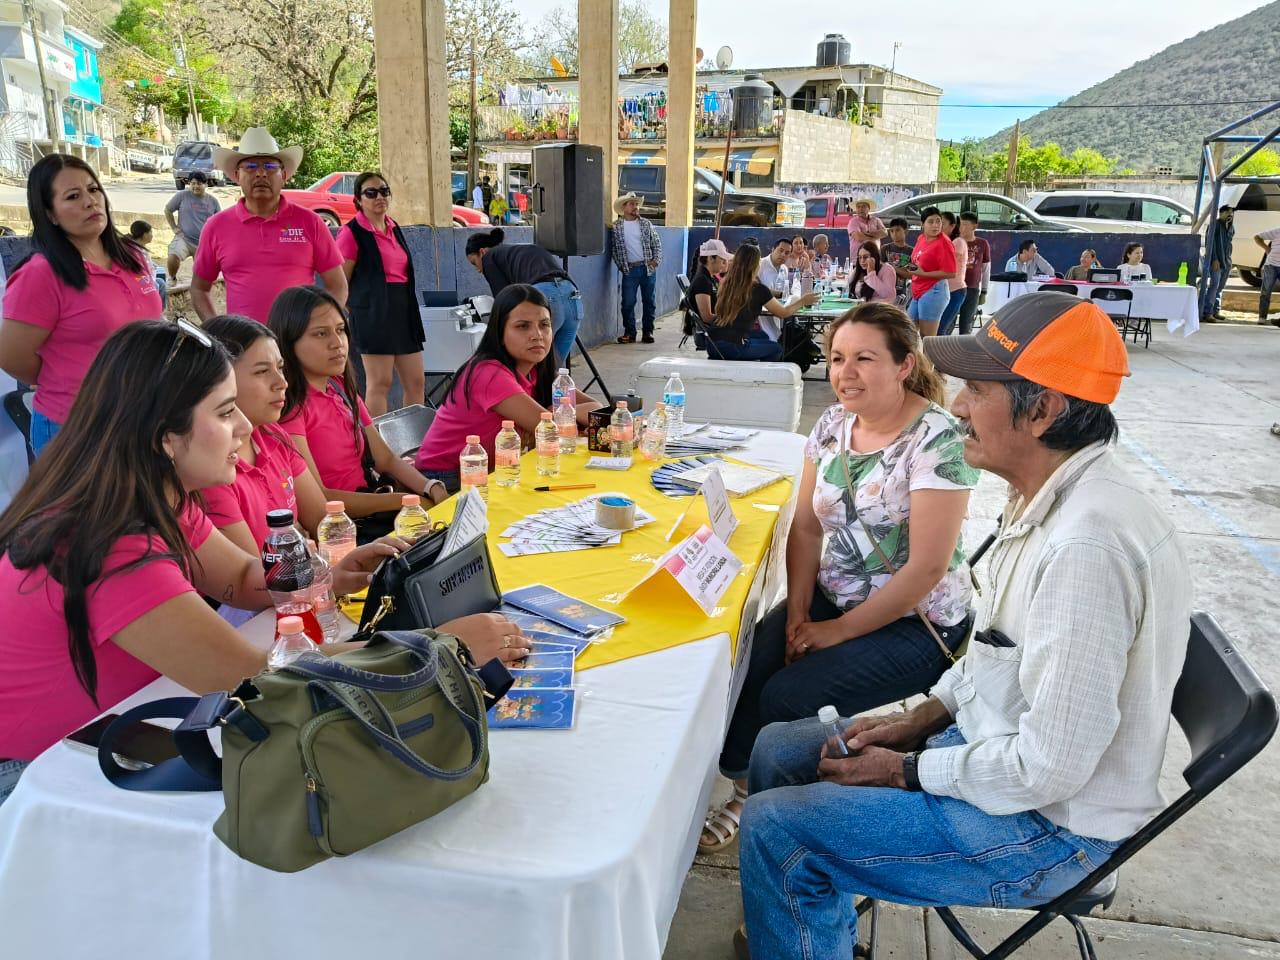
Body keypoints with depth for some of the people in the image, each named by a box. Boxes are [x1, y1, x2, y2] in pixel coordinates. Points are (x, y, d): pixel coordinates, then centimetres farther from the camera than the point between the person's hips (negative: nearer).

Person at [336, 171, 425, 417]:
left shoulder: (394, 228, 16)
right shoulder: (351, 232, -6)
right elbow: (340, 283, -7)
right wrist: (346, 321, -11)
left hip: (403, 309, 8)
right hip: (374, 311, -7)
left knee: (416, 382, 8)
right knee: (379, 383, -6)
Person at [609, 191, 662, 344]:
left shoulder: (646, 224, 8)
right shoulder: (616, 226, 2)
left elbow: (657, 243, 9)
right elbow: (614, 248, 4)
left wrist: (656, 260, -3)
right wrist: (621, 266, -3)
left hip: (648, 268, 2)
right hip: (629, 270, -2)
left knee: (650, 301, 5)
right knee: (628, 303, -2)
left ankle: (648, 331, 15)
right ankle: (629, 333, 9)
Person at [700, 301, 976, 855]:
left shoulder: (936, 440, -19)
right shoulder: (834, 424, 2)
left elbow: (927, 568, -21)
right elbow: (806, 527, 5)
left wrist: (839, 631, -16)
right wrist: (797, 615, -7)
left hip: (914, 622, -6)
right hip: (834, 597, 6)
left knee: (787, 698, -21)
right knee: (739, 669, -15)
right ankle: (748, 788, 10)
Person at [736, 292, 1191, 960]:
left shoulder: (1087, 546, -33)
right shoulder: (1052, 498, 0)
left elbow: (1050, 767, -29)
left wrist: (906, 771, -16)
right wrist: (921, 718, 6)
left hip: (1046, 824, -9)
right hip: (987, 739, 9)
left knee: (773, 828, -13)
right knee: (778, 749, 11)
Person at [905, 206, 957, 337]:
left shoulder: (943, 243, -15)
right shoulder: (921, 238, 10)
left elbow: (951, 273, -19)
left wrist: (923, 274, -18)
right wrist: (913, 268, 11)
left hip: (933, 293, -9)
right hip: (918, 293, 9)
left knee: (927, 338, -5)